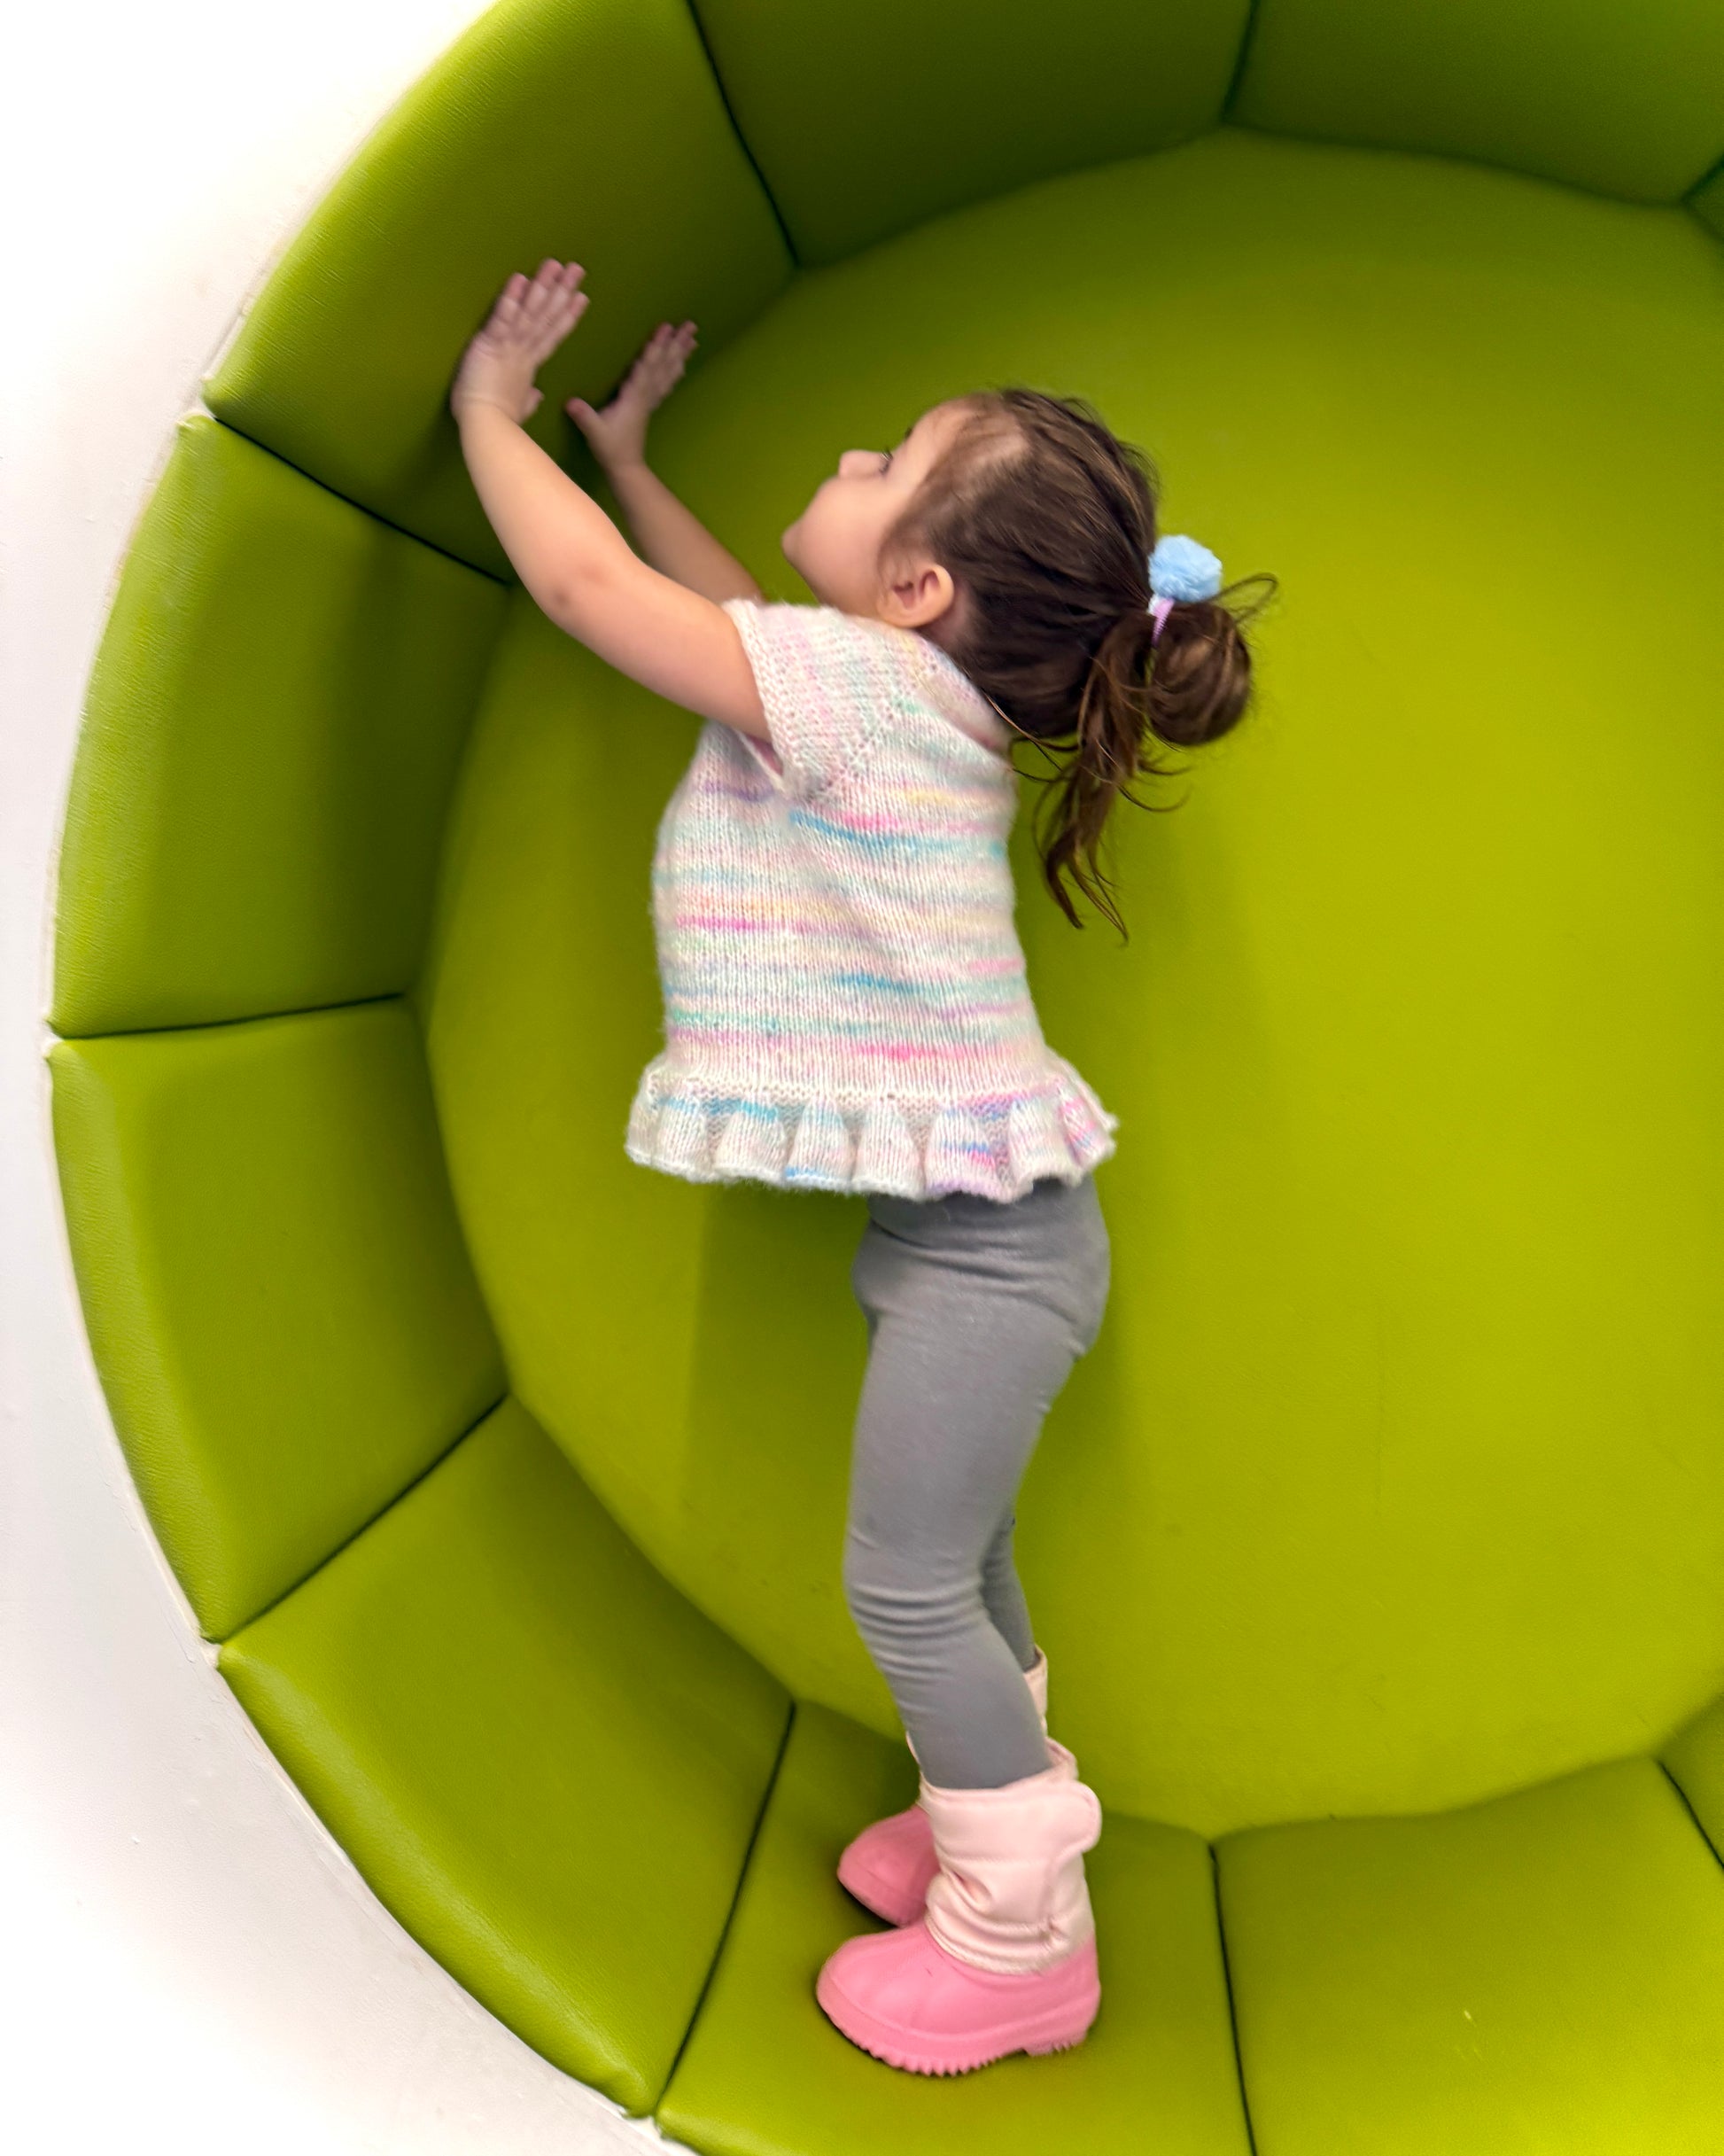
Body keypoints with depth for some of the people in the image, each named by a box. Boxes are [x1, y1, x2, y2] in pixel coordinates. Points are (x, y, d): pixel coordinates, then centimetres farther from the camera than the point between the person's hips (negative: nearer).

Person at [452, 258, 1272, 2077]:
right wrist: (621, 447, 33)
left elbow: (586, 584, -15)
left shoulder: (865, 683, -20)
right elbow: (720, 606, 27)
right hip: (949, 1214, 10)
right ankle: (1000, 1819, 41)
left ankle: (1020, 1946, 19)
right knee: (950, 1566, 22)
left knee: (906, 1581, 1)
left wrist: (492, 411, 2)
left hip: (984, 1233, -10)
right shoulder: (893, 693, 7)